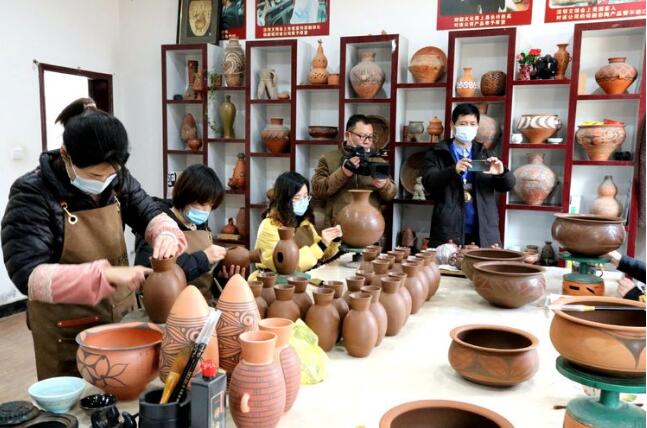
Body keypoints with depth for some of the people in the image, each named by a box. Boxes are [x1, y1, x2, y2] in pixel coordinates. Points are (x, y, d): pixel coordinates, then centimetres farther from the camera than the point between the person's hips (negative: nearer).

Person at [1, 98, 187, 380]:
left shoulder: (118, 179, -3)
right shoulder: (32, 194, -19)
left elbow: (151, 215, 3)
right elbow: (29, 275, -25)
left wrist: (165, 233, -22)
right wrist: (105, 274, -37)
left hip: (119, 317, 5)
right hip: (65, 332, -4)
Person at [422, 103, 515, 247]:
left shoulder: (485, 155, 15)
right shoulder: (436, 154, 5)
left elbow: (508, 185, 8)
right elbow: (428, 182, -11)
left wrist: (502, 173, -15)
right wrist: (454, 170, -28)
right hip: (448, 234, -3)